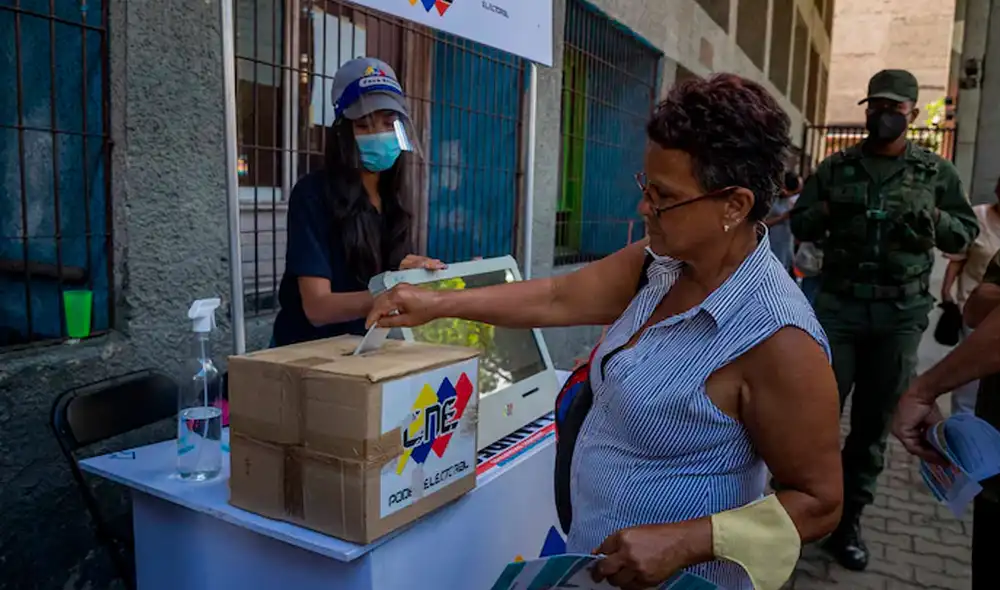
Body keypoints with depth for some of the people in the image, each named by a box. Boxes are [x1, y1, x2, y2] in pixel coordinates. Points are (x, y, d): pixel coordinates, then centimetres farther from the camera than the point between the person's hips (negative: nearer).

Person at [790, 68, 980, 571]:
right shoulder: (836, 167, 7)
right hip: (838, 306, -1)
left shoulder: (937, 173, 8)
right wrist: (827, 210, -13)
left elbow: (967, 233, 11)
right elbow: (798, 226, 8)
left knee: (874, 423, 8)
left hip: (900, 315, 1)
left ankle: (847, 521, 21)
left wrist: (935, 219, -9)